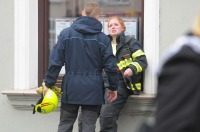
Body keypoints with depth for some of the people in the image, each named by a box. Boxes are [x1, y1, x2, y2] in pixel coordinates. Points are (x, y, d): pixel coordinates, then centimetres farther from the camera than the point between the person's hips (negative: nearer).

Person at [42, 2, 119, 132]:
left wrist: (49, 83, 4)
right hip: (93, 90, -1)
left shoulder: (66, 33, -1)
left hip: (71, 87, 1)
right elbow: (110, 66, -3)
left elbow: (56, 61, -3)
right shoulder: (102, 38, -2)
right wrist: (113, 87, 10)